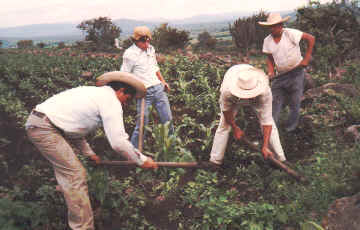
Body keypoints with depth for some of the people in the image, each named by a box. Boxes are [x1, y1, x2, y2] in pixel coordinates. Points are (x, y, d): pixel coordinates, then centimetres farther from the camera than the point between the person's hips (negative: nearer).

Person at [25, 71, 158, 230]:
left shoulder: (94, 93, 19)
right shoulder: (111, 101, -9)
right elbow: (118, 142, -17)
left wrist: (89, 153, 30)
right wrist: (142, 160, -4)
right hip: (44, 127, -10)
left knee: (68, 173, 20)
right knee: (75, 177, -8)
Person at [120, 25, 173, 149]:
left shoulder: (151, 49, 11)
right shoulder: (130, 54, -8)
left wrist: (163, 81, 22)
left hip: (158, 88, 6)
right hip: (143, 92, -6)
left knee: (168, 119, 10)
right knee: (142, 124, -4)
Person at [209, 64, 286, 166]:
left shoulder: (265, 92, -43)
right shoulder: (227, 91, -43)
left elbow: (266, 121, -36)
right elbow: (226, 110, -20)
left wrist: (265, 146, -37)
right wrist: (235, 128, -9)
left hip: (257, 99, 1)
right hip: (233, 98, 0)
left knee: (270, 125, -5)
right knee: (224, 125, -5)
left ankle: (281, 159, 10)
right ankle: (215, 161, 8)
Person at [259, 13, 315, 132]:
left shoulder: (290, 33, -15)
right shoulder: (267, 40, 1)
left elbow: (311, 38, -10)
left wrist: (306, 59, -11)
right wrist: (271, 72, -5)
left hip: (296, 74, -4)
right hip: (280, 76, 4)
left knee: (294, 104, 6)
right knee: (274, 103, 1)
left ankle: (290, 129, 21)